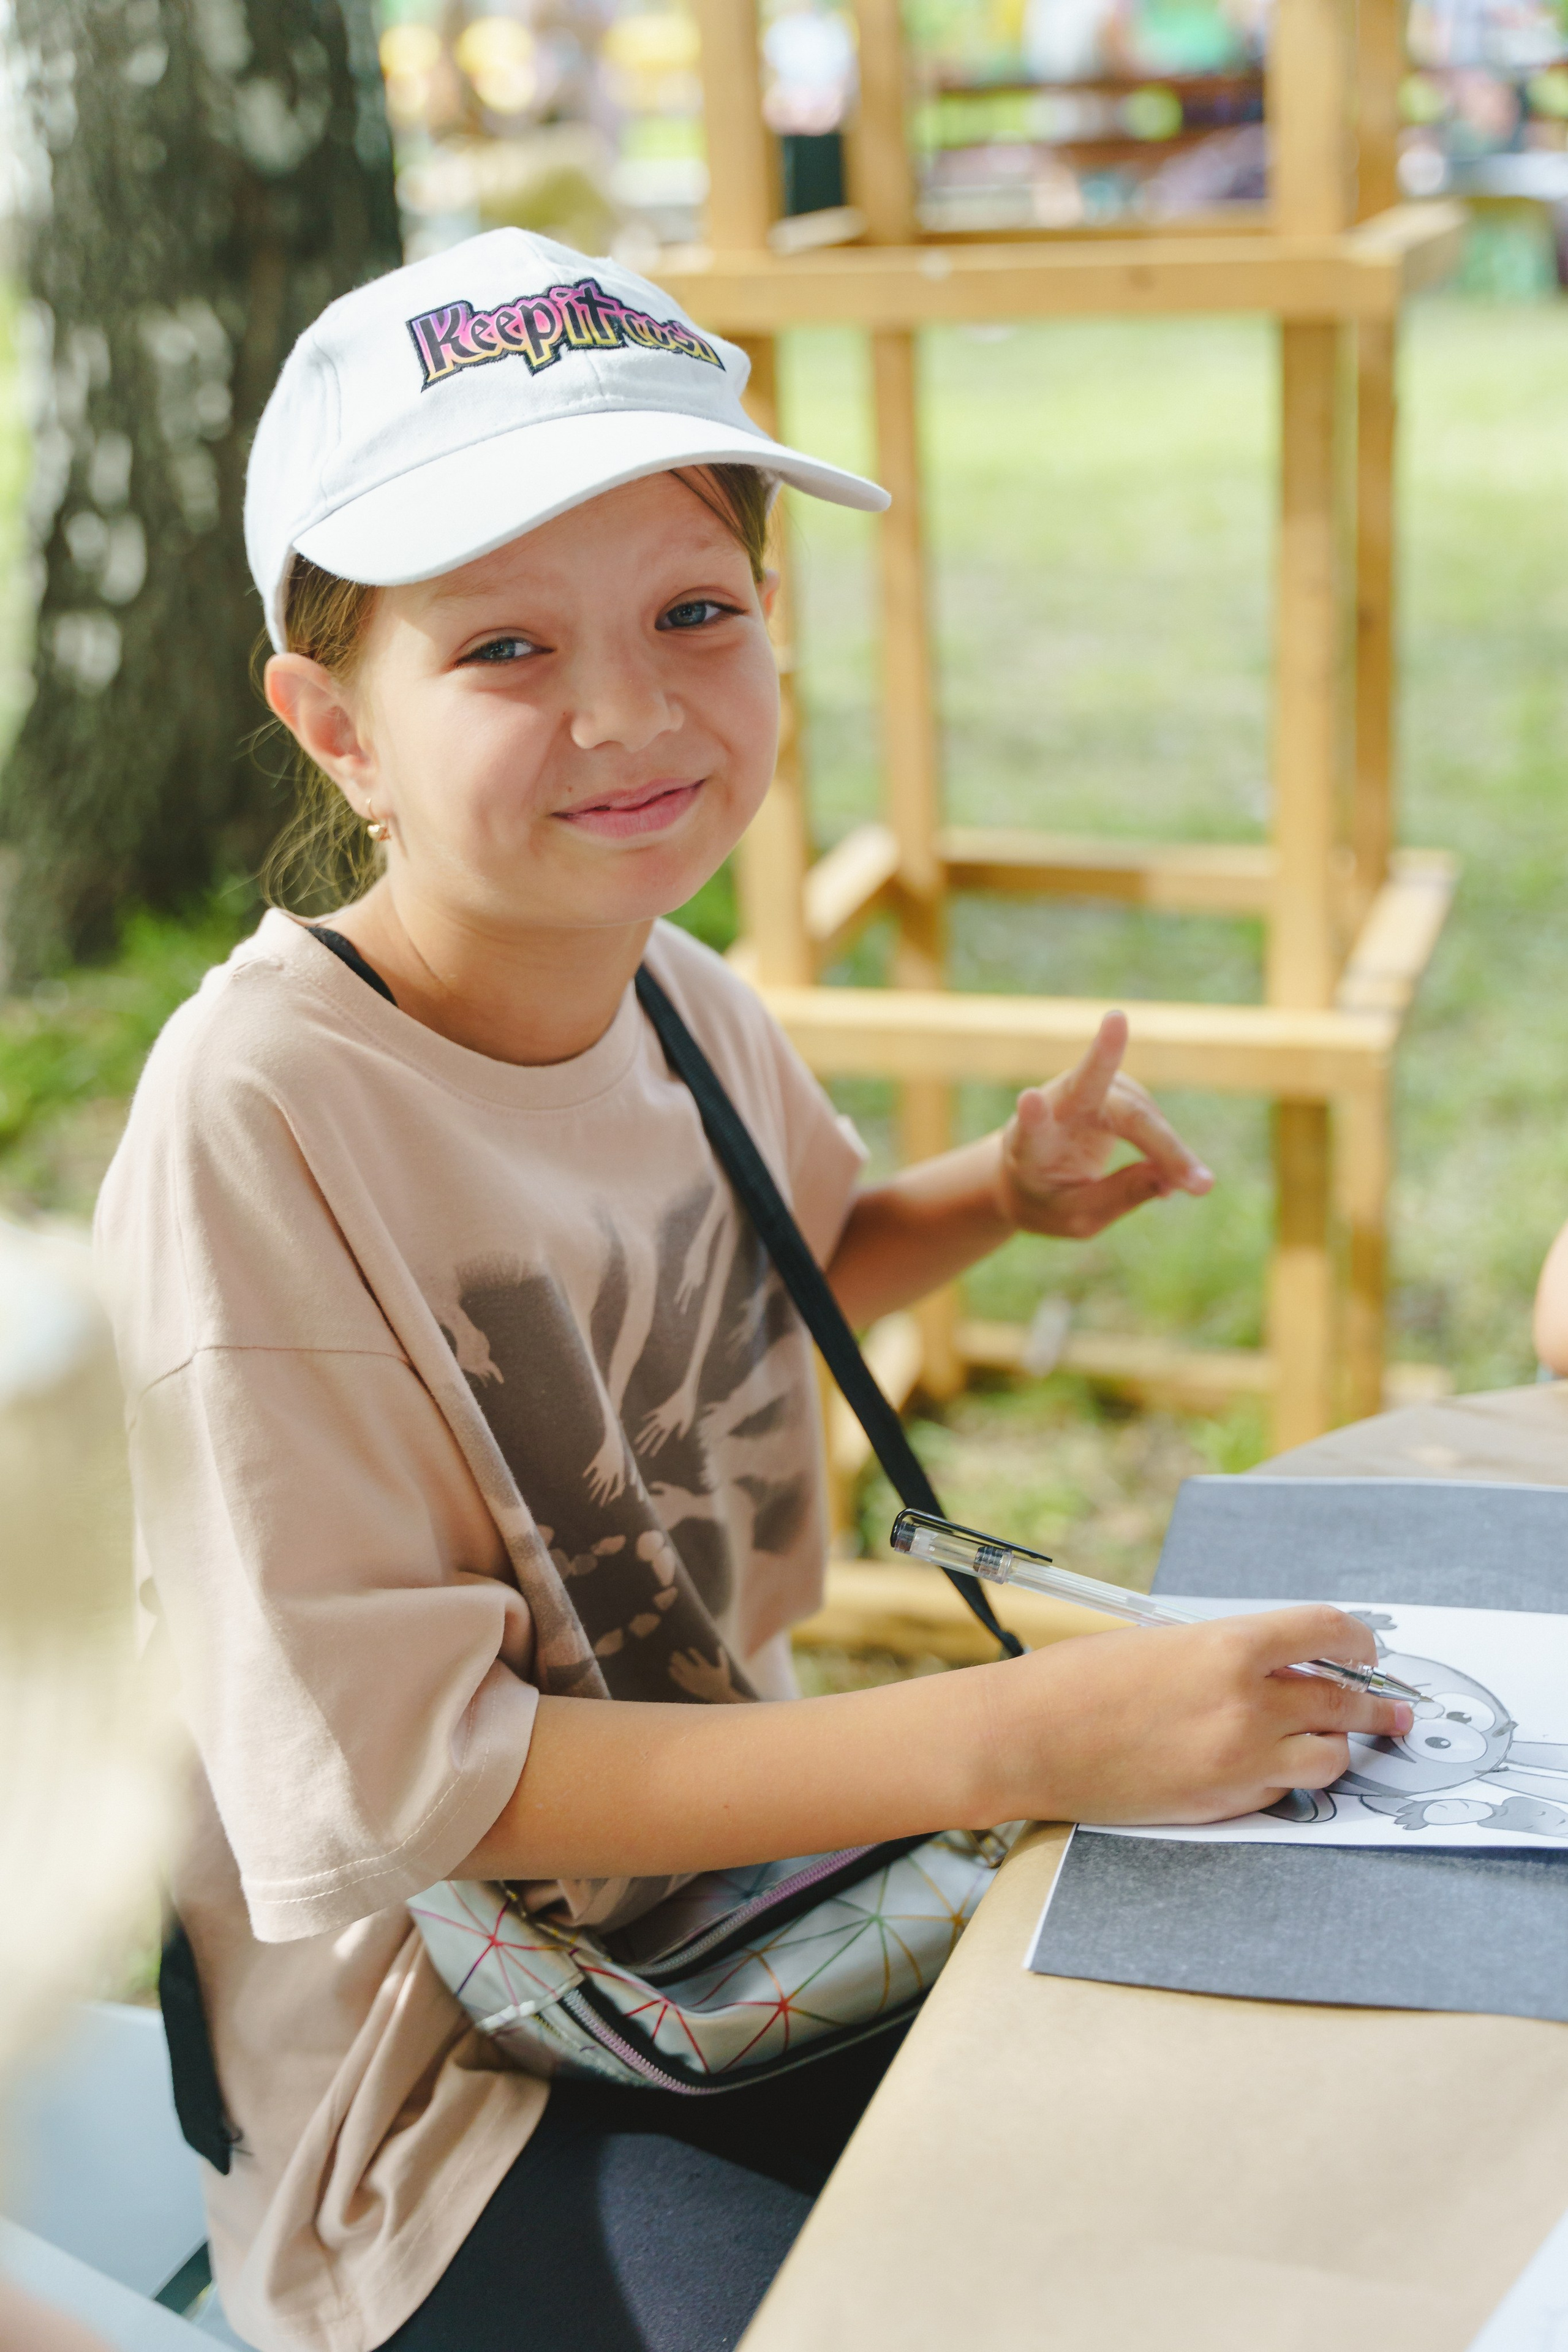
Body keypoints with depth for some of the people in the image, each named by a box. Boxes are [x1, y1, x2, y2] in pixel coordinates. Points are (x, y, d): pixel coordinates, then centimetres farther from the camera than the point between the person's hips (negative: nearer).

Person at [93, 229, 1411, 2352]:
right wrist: (1020, 1738, -31)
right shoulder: (259, 1127, -26)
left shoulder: (680, 1002, -5)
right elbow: (387, 1783, -27)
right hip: (437, 2099, -6)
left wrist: (999, 1192, -2)